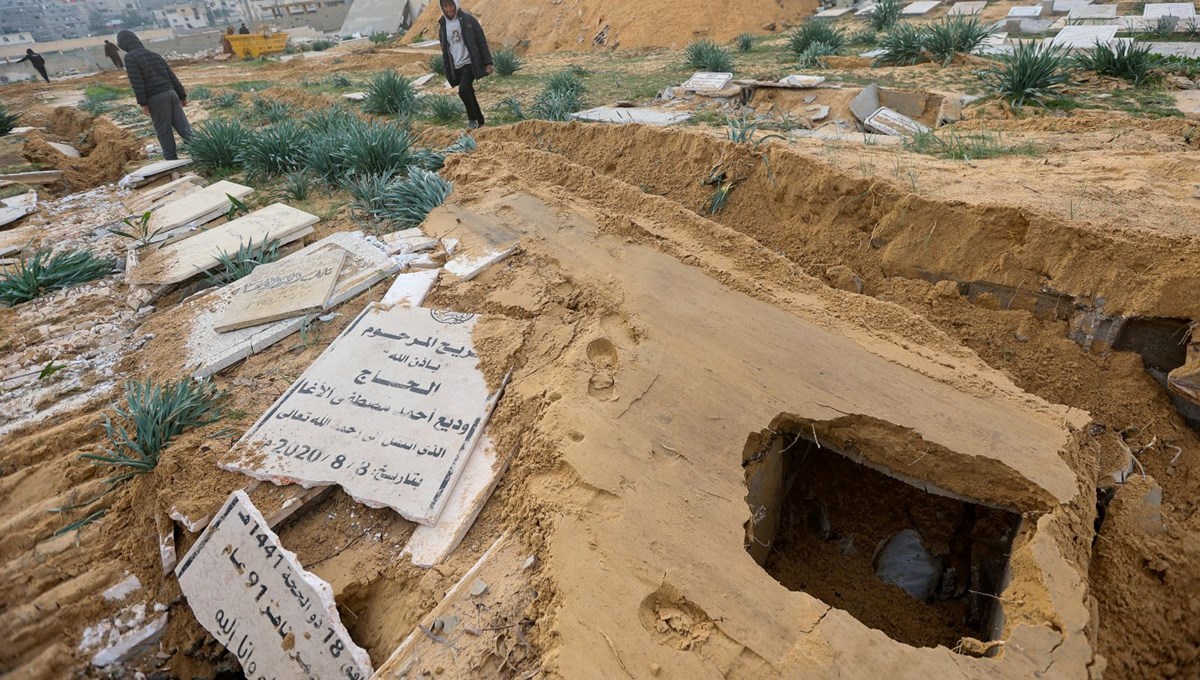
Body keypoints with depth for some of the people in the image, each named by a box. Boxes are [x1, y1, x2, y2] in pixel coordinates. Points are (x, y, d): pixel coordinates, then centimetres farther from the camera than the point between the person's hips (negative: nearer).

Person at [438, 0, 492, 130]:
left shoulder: (468, 20, -4)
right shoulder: (443, 26, 10)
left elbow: (481, 42, -4)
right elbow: (445, 50, 17)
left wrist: (487, 63, -11)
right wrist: (448, 72, 14)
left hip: (470, 63, -5)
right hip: (456, 67, 5)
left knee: (463, 90, -23)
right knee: (469, 93, 8)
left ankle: (472, 118, -6)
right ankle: (479, 121, 20)